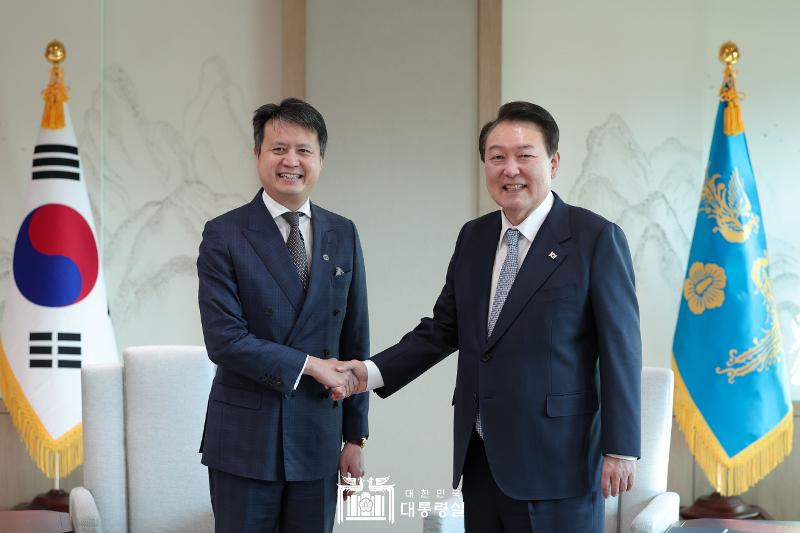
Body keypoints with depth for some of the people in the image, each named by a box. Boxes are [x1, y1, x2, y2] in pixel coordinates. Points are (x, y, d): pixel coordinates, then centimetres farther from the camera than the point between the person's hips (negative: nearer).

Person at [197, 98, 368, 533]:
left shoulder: (343, 235, 7)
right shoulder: (223, 235, -5)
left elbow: (354, 343, 9)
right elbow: (223, 340, -14)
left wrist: (355, 436, 8)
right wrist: (310, 364, -15)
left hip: (317, 440, 3)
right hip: (244, 442, -3)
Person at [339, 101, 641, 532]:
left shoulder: (596, 238, -6)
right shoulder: (473, 237, 11)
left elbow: (620, 348, -8)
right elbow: (443, 328, 15)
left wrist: (619, 449, -10)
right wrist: (374, 372, 3)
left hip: (556, 460, -5)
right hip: (480, 457, 6)